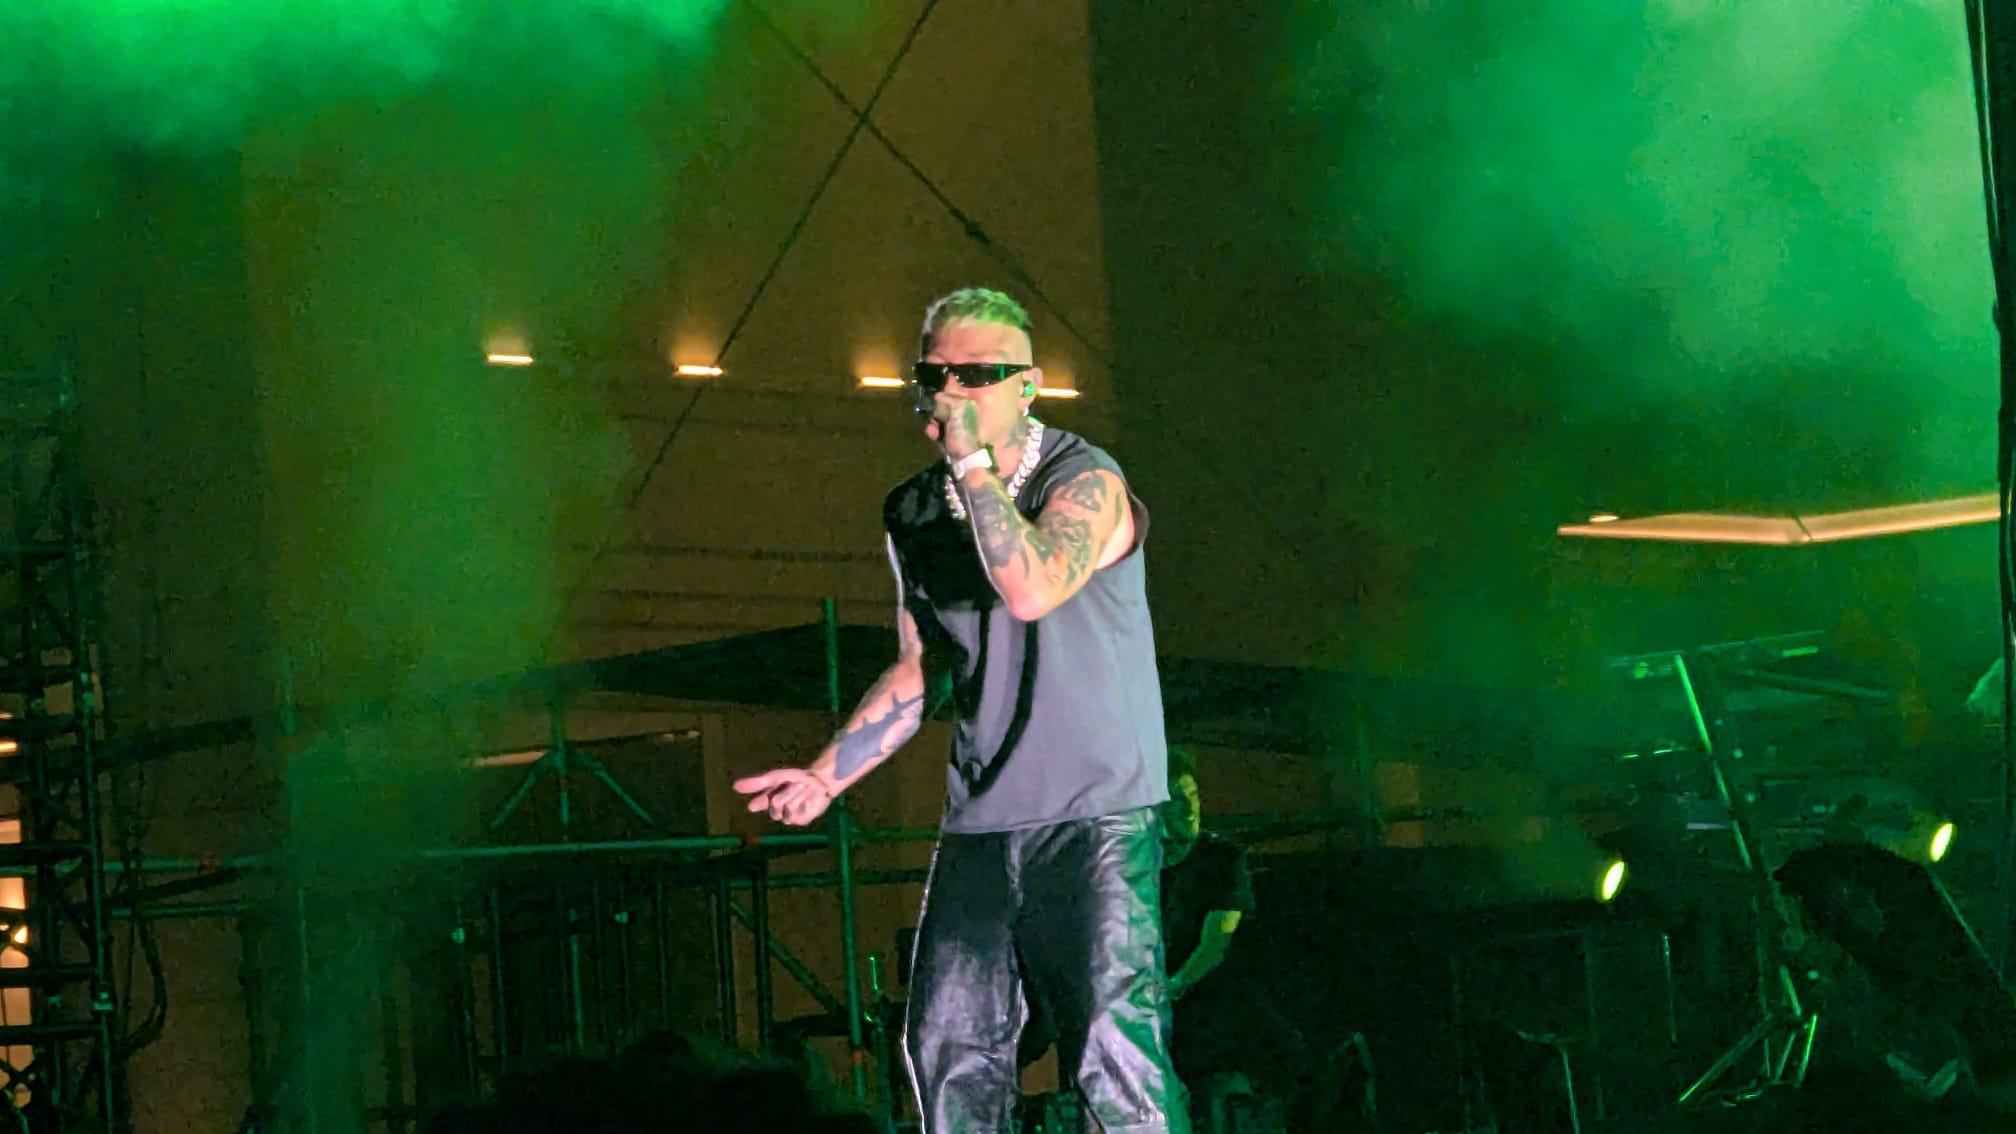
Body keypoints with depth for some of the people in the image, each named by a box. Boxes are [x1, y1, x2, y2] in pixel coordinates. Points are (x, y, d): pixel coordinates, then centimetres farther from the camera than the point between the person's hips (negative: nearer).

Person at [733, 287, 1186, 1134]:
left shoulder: (1085, 482, -9)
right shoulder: (915, 515, 10)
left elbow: (1033, 591, -31)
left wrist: (973, 460, -23)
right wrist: (826, 776, 16)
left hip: (1097, 816, -6)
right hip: (979, 824, 7)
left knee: (1112, 1052, -17)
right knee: (948, 1048, 4)